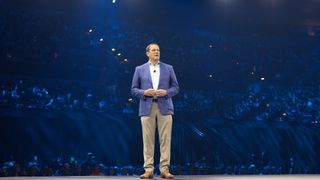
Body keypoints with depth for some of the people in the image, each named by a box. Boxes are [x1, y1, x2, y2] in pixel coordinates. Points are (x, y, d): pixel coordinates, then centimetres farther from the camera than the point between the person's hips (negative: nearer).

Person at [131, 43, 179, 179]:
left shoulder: (168, 68, 11)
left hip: (164, 107, 1)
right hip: (147, 108, 0)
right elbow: (134, 89, 7)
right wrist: (144, 92, -11)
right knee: (148, 139, -1)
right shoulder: (140, 69, 9)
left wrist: (166, 92, -10)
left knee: (165, 139, -2)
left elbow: (175, 87, 9)